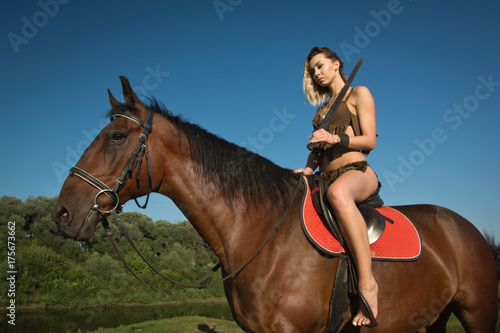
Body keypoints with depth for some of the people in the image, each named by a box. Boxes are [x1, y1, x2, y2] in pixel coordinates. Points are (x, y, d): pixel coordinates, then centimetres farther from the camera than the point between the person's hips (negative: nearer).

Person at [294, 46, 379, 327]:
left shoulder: (359, 94, 9)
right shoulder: (322, 109, 27)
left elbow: (369, 141, -2)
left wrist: (336, 138, -17)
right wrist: (307, 170, 1)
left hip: (357, 172, -7)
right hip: (325, 179, 7)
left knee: (338, 193, -43)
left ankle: (368, 283, -40)